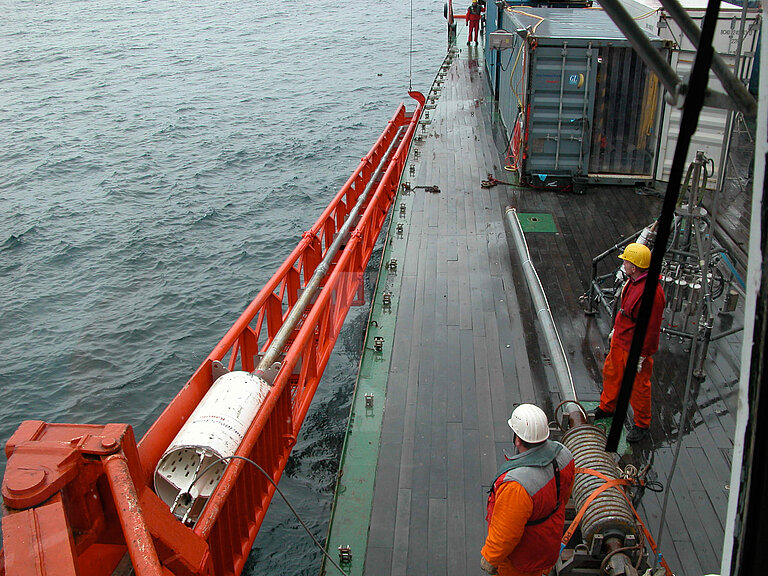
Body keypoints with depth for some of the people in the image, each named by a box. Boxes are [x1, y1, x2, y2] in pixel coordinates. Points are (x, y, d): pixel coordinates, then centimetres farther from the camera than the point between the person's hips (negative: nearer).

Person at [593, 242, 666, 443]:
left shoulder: (651, 292, -31)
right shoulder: (633, 281, -1)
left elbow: (652, 327, -25)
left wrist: (642, 355, -19)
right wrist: (616, 329, 23)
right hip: (620, 341, 9)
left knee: (638, 385, 7)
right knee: (611, 373, 24)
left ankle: (642, 425, 26)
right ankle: (607, 408, 46)